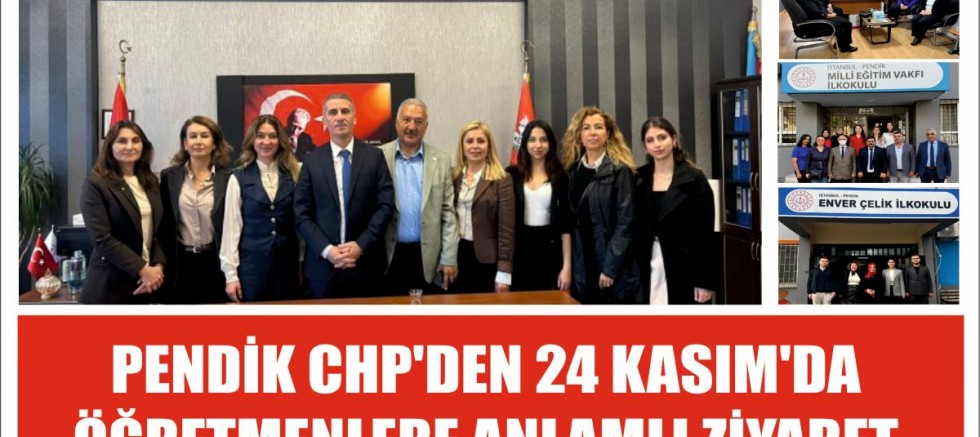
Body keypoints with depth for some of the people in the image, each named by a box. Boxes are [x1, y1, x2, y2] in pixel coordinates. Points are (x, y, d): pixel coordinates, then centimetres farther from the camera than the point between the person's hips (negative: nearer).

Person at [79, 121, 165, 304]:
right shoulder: (96, 184, -7)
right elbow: (102, 239, -15)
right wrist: (142, 270, -17)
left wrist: (158, 266, -7)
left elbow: (159, 231, 9)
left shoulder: (151, 182, 11)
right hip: (110, 283, -5)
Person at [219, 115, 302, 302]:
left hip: (288, 262, 1)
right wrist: (230, 274, -4)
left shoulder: (294, 174, 4)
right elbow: (231, 226, -1)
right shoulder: (239, 178, 0)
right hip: (252, 262, -1)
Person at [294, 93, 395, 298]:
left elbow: (385, 205, -2)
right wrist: (327, 250, -11)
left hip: (365, 264, 0)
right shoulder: (312, 160, 5)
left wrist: (361, 245, -12)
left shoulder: (374, 156, 4)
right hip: (323, 265, 1)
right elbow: (301, 213, 1)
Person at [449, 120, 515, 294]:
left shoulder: (501, 180, -7)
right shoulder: (453, 176, 7)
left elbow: (506, 229, -9)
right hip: (456, 254, 4)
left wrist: (504, 272, -13)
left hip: (486, 258, -4)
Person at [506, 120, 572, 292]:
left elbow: (566, 224, 0)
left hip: (549, 249, 0)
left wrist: (567, 265, -6)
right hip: (519, 250, 1)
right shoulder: (512, 174, 3)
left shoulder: (560, 177, 2)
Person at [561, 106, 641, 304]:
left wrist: (610, 268, -15)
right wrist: (568, 265, 5)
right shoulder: (573, 170, 10)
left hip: (615, 268, -5)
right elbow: (571, 220, 11)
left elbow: (625, 223, -11)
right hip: (582, 267, 5)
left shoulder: (620, 170, -6)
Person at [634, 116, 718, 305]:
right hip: (648, 269, 3)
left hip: (683, 269, -3)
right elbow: (633, 227, 8)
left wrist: (705, 280, -11)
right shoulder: (639, 180, 7)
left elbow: (705, 232, -7)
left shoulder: (694, 179, -5)